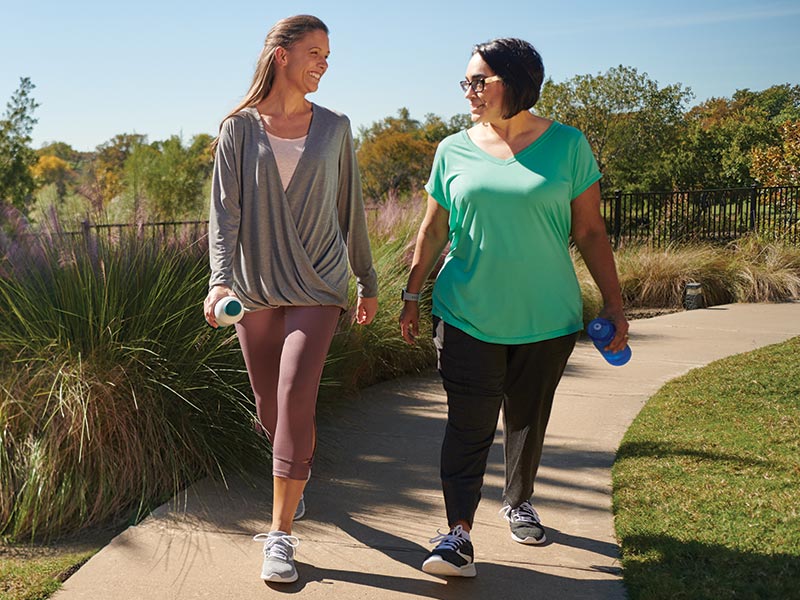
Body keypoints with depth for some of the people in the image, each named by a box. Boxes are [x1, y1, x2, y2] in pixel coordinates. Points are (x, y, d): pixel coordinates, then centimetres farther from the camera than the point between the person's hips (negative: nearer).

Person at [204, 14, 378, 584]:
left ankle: (281, 533, -6)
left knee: (295, 398, -14)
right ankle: (298, 477, 41)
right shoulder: (240, 127, 2)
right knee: (270, 407, 10)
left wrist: (368, 281, 14)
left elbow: (350, 209, 12)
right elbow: (225, 210, -5)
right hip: (255, 285, 1)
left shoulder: (335, 128, 6)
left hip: (317, 285, -1)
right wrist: (219, 279, -20)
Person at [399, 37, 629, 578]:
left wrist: (614, 305, 0)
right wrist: (412, 296, 12)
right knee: (469, 424, -6)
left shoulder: (567, 145, -1)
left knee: (528, 419, 14)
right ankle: (459, 534, -4)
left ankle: (519, 503, 37)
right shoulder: (454, 151, 4)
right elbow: (433, 232, 11)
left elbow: (590, 233, 1)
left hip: (545, 317, 0)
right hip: (468, 314, 0)